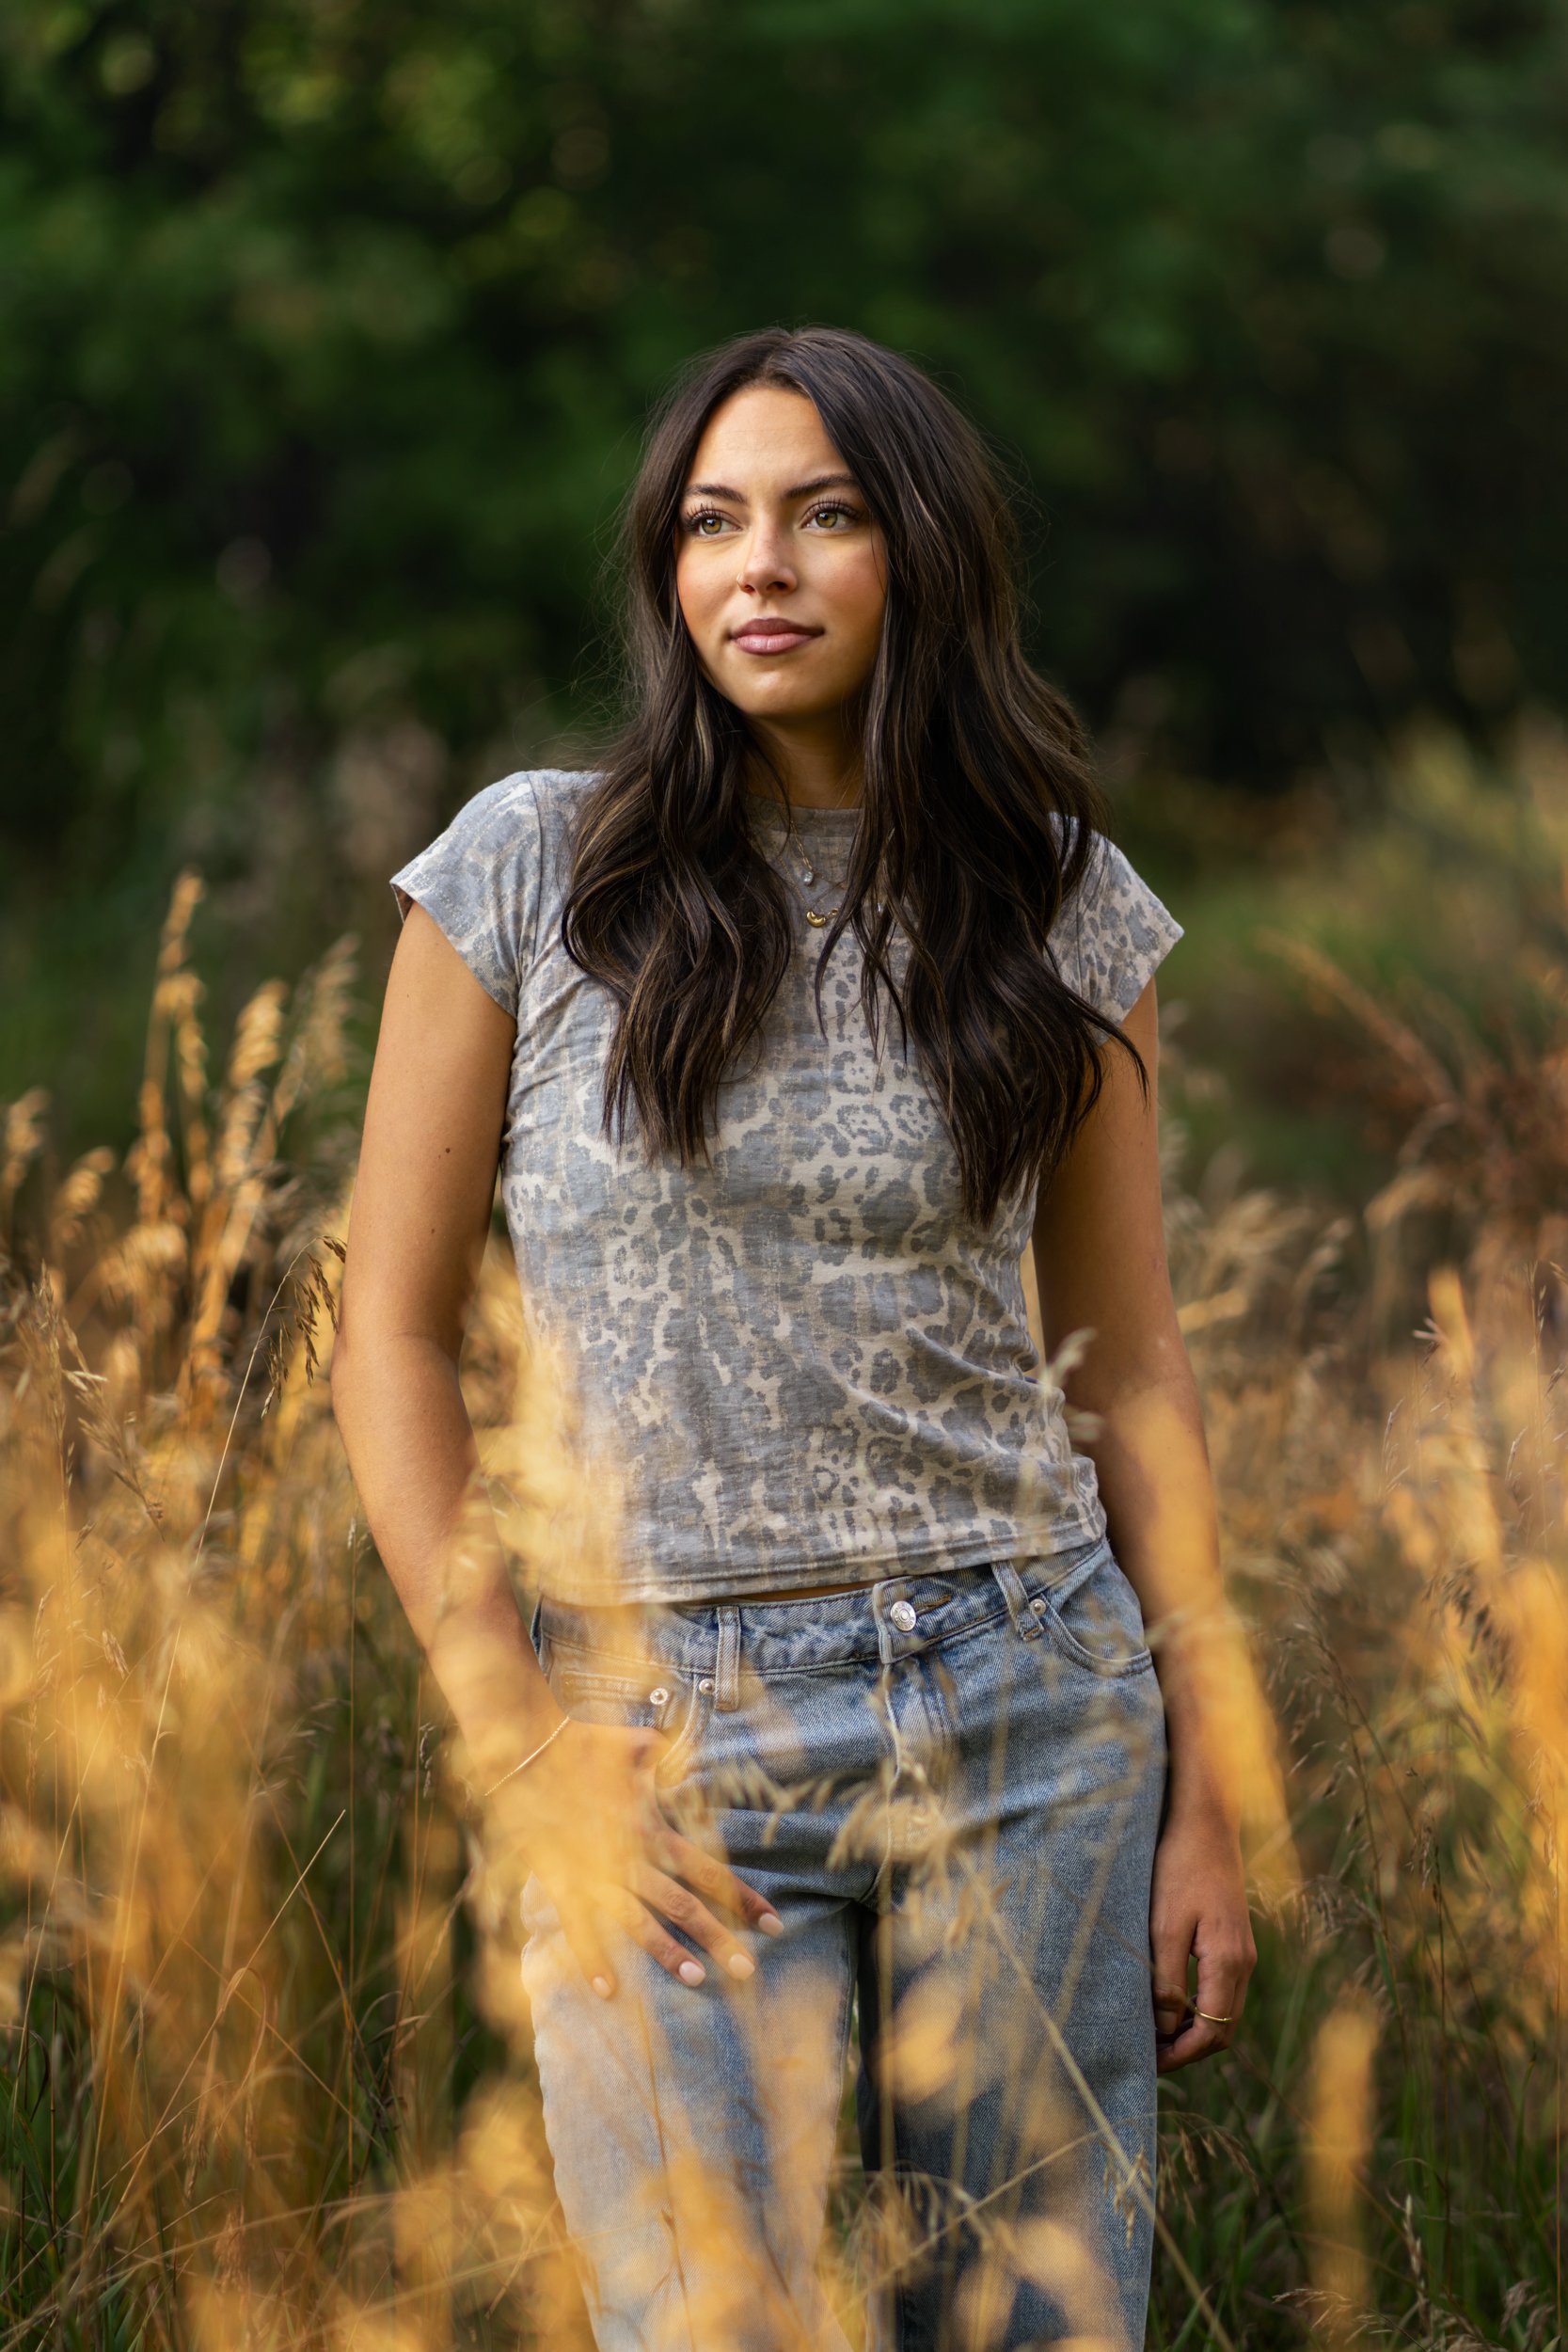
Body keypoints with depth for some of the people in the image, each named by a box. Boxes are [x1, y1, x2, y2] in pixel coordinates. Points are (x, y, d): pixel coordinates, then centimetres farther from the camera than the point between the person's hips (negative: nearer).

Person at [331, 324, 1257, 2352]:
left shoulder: (1063, 907, 4)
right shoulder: (533, 870, -2)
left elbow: (1131, 1373, 8)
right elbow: (390, 1332, 0)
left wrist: (1204, 1799, 5)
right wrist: (520, 1760, -7)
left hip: (1029, 1716, 2)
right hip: (664, 1743, -2)